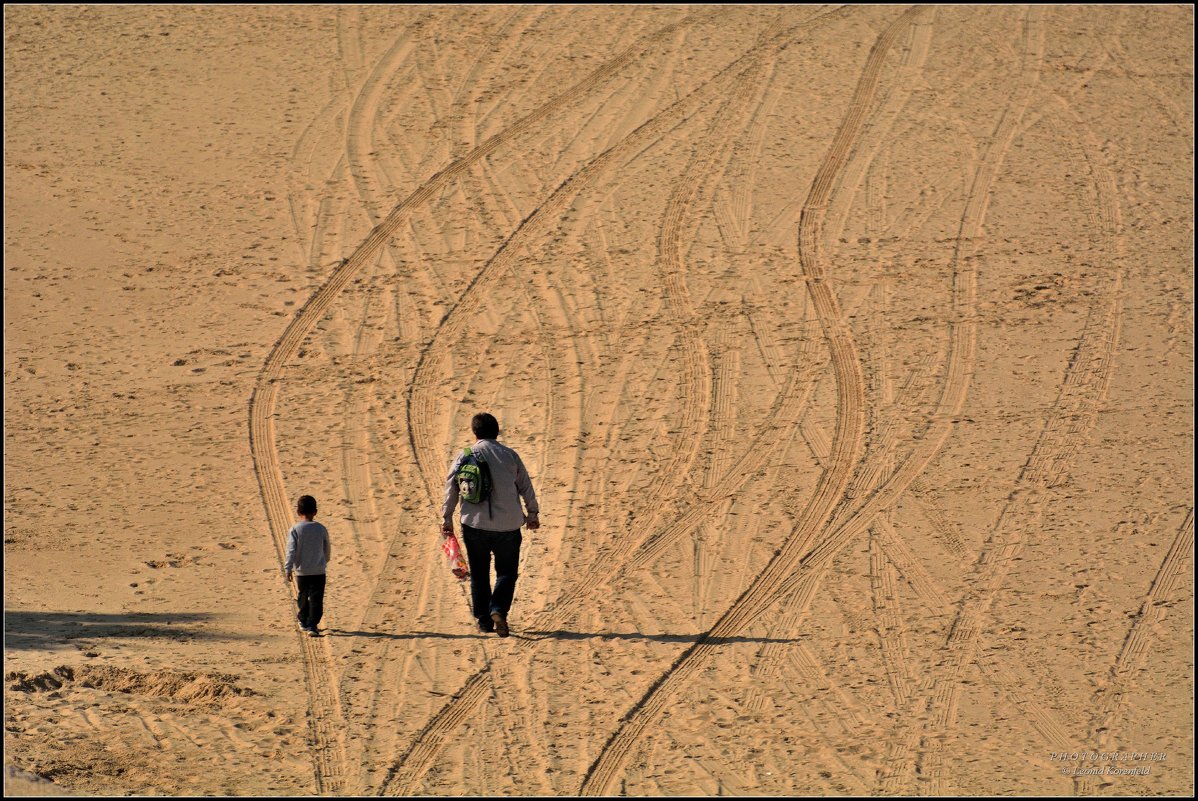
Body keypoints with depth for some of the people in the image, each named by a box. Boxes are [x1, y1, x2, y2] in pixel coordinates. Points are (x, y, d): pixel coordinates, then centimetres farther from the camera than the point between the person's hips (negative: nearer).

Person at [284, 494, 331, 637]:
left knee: (303, 597, 19)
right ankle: (312, 625, -11)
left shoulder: (295, 529, -8)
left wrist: (288, 568, -14)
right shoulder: (321, 529, 0)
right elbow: (327, 549, 11)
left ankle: (304, 621, 32)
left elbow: (291, 550, -15)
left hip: (301, 571, 0)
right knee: (316, 600, -1)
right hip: (319, 571, 0)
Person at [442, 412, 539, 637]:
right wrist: (532, 513, 21)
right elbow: (526, 486, 8)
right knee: (506, 572, 9)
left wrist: (447, 518, 3)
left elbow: (451, 488, -2)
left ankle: (483, 620, 13)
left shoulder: (464, 457, 2)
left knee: (479, 574, 12)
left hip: (475, 525, 0)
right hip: (507, 526, 0)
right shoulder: (510, 455, 3)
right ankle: (498, 610, -13)